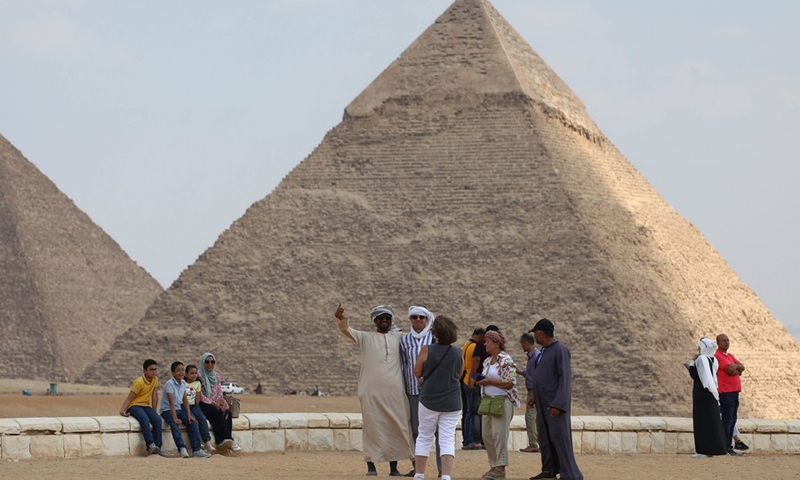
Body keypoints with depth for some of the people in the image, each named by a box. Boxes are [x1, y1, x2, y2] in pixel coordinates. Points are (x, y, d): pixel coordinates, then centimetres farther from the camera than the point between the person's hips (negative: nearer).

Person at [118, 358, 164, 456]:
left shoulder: (155, 379, 5)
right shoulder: (139, 382, -15)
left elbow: (154, 396, 9)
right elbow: (129, 398, -16)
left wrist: (154, 412, 5)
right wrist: (122, 410, -27)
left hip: (146, 406, 6)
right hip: (134, 406, -6)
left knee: (157, 419, -22)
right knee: (144, 419, -36)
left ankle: (158, 446, -24)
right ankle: (150, 445, -47)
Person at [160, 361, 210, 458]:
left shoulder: (183, 383, 5)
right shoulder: (170, 384, -17)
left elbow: (185, 400, 7)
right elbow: (171, 402, -22)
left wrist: (189, 415, -1)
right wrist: (175, 418, -28)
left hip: (179, 409, 8)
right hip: (167, 410, -8)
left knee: (192, 422, -9)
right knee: (174, 424, -35)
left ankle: (197, 450, -10)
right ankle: (182, 449, -44)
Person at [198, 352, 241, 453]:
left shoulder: (216, 376, 16)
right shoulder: (199, 376, -4)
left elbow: (220, 392, 14)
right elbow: (200, 396, -10)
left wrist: (219, 401, -8)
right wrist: (213, 403, -17)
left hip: (215, 403, 6)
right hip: (203, 404, -6)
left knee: (227, 412, -24)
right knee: (217, 413, -33)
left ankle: (221, 441, -33)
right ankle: (228, 440, -33)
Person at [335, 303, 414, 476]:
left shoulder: (399, 337, 15)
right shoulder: (365, 337, 9)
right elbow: (345, 329, -4)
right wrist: (341, 318, -24)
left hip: (395, 391, 2)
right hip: (371, 391, -2)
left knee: (396, 428, 3)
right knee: (372, 428, -2)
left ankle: (394, 467, 9)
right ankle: (371, 465, 2)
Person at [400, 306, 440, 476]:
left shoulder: (435, 338, 2)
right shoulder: (404, 341, 11)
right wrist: (404, 388, 13)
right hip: (414, 390, 3)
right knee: (416, 429, 5)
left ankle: (442, 467, -4)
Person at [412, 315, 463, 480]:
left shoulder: (427, 350, -10)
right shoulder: (458, 354, -1)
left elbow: (417, 372, -1)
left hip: (429, 400, -1)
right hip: (452, 401, 2)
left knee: (424, 437, 12)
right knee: (448, 439, 1)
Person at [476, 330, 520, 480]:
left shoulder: (505, 360, -11)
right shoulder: (487, 361, 15)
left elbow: (510, 383, -19)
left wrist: (489, 381, -16)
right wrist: (481, 380, 5)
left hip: (502, 402, -9)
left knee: (499, 434, -10)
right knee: (487, 435, 7)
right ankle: (494, 466, 15)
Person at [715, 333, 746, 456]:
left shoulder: (730, 356, 20)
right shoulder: (718, 356, -9)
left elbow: (742, 367, 11)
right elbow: (731, 370, -18)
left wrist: (734, 367, -8)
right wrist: (737, 368, 2)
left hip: (734, 391, 9)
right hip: (726, 392, -9)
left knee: (732, 420, 9)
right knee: (727, 420, -9)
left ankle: (729, 446, 12)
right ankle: (726, 448, -9)